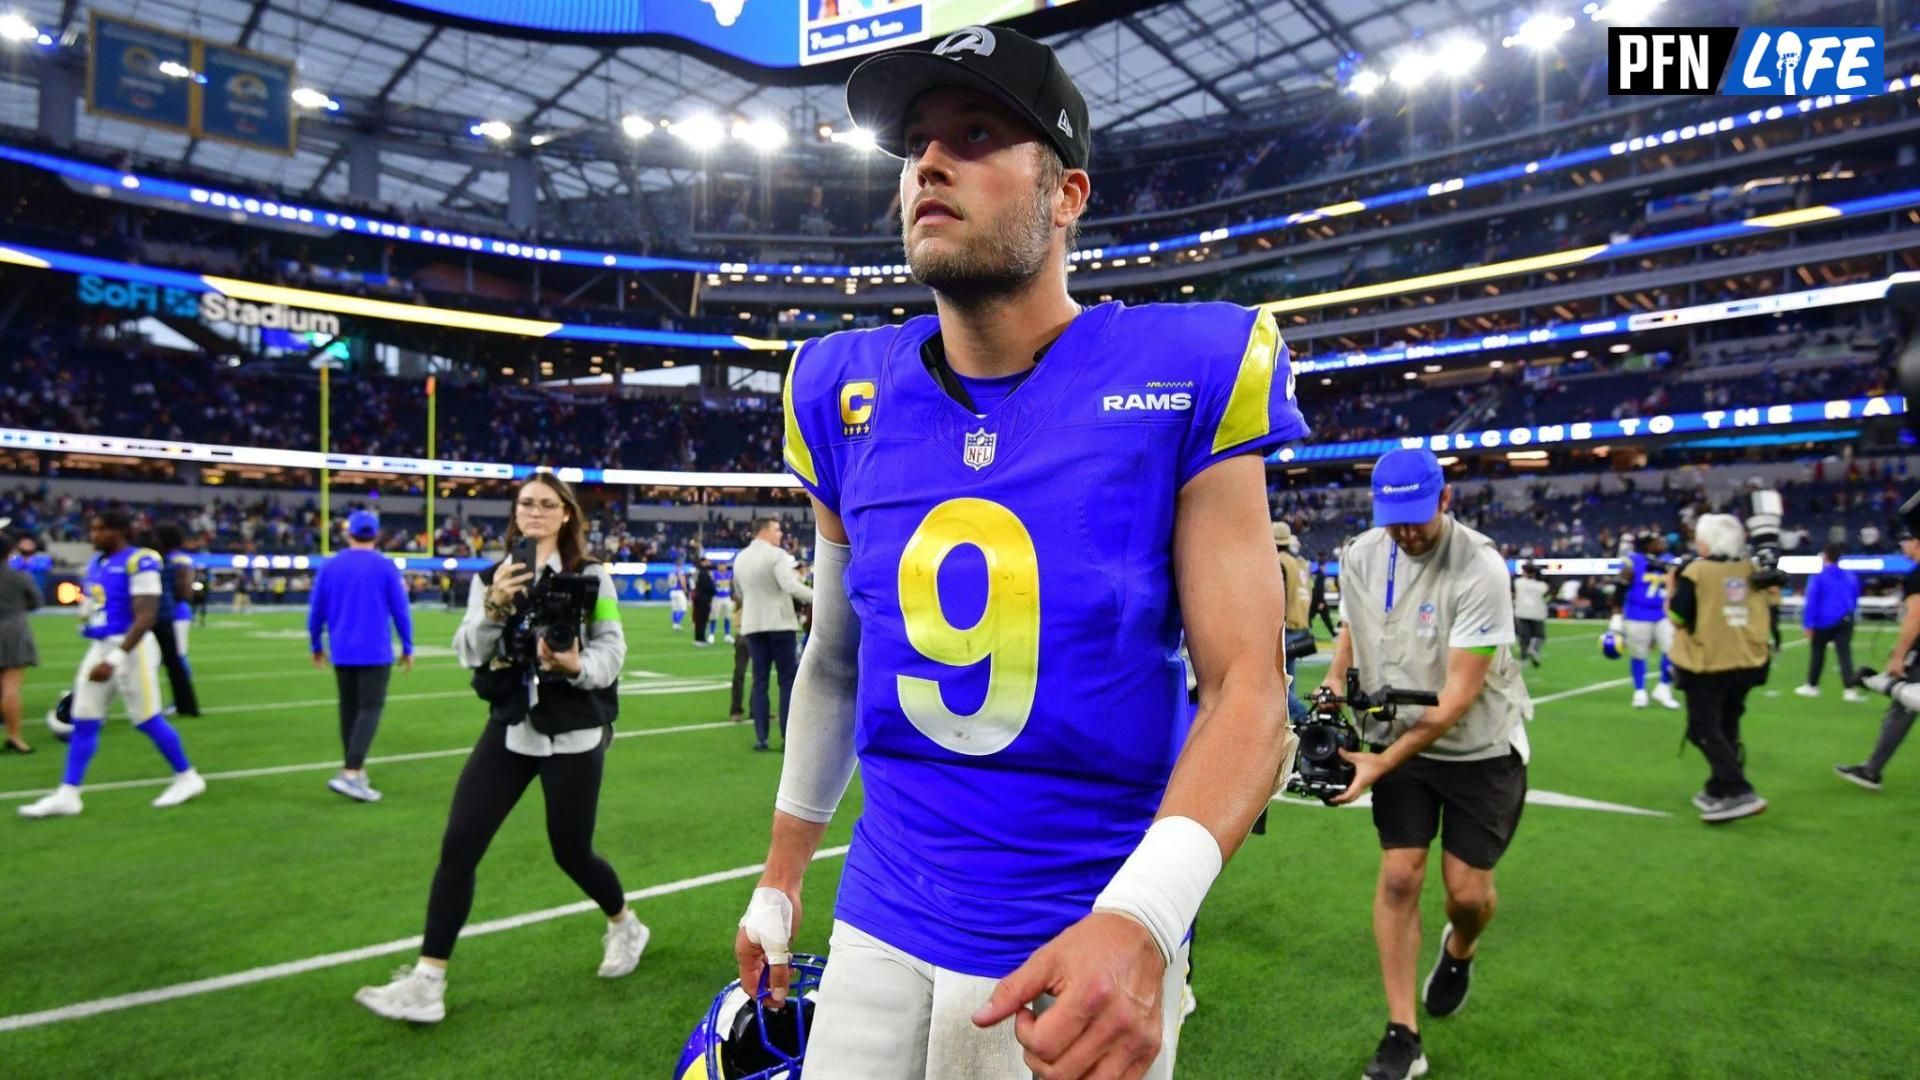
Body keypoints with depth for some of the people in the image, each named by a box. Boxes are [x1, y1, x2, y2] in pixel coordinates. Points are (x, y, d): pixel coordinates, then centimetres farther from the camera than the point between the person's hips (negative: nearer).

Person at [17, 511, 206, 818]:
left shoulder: (139, 562, -16)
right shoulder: (97, 563, 11)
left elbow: (145, 617, -21)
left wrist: (115, 659, -25)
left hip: (130, 648, -8)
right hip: (100, 647, 8)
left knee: (147, 720, 1)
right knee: (84, 722, 7)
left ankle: (187, 778, 16)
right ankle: (67, 795, 13)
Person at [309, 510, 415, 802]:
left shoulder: (329, 566, 4)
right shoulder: (386, 567, -6)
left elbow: (316, 611, 8)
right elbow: (401, 611, -4)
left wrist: (316, 646, 22)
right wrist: (407, 648, 6)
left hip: (342, 653, 4)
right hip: (375, 652, -4)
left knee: (349, 709, 15)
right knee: (370, 709, -4)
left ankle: (354, 769, 24)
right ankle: (350, 774, -16)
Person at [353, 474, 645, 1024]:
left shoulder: (590, 575, -6)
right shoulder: (491, 577, 5)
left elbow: (612, 649, -9)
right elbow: (468, 653, -4)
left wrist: (577, 665, -30)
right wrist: (495, 607, -22)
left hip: (573, 734, -3)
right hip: (509, 730, 4)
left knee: (571, 852, 8)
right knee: (457, 847, -4)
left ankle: (625, 926, 37)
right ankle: (426, 983, 7)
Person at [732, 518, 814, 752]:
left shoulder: (739, 558, 11)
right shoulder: (777, 555, -12)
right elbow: (791, 587, -23)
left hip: (753, 625, 6)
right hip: (780, 623, -6)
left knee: (760, 680, 8)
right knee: (788, 679, 2)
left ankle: (761, 738, 5)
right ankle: (789, 737, 1)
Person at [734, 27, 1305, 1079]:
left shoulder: (1188, 377, -12)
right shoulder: (848, 393, -1)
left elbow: (1245, 685, -14)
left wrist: (1140, 918, -29)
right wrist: (780, 875, 15)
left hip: (1090, 956, -3)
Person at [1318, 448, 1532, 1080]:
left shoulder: (1479, 570, -25)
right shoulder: (1359, 557, -7)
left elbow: (1460, 694, -25)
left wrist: (1381, 763, -25)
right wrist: (1334, 684, -8)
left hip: (1480, 748, -3)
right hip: (1399, 739, 3)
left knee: (1468, 891, 1)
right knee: (1399, 875, -3)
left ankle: (1459, 950, 40)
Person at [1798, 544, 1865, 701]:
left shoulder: (1818, 577, -8)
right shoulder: (1850, 577, 8)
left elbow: (1811, 602, -13)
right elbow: (1855, 600, 18)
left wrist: (1808, 624, -13)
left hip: (1823, 622, -3)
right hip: (1845, 621, 3)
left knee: (1817, 653, 11)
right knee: (1844, 653, -2)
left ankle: (1812, 686, 21)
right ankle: (1850, 689, -14)